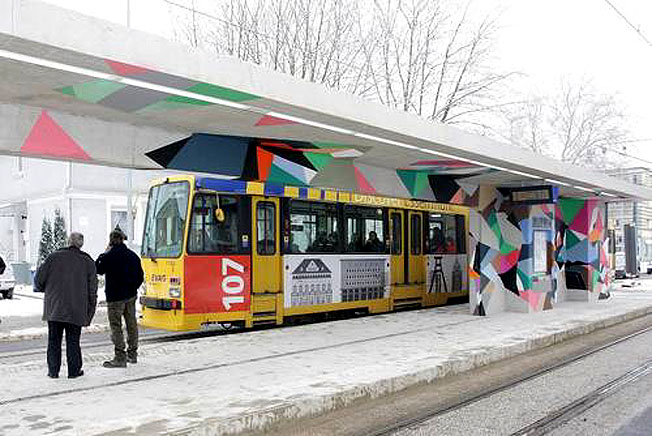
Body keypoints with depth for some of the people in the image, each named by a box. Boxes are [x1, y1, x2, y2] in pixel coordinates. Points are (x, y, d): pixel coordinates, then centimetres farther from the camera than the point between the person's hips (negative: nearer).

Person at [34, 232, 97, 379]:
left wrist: (41, 288, 22)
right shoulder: (88, 262, 0)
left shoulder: (54, 257, -2)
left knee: (54, 340, 11)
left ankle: (53, 371, 16)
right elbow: (92, 290, 1)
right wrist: (89, 312, 9)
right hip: (76, 310, 0)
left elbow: (39, 279, -1)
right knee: (73, 341, 8)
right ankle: (74, 371, 11)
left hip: (54, 308, 0)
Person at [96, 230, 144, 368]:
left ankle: (120, 358, -1)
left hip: (115, 297, -6)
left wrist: (103, 254, 8)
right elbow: (140, 276, 12)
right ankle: (132, 354, 24)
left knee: (116, 326, -1)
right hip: (131, 296, 6)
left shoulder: (109, 256, -13)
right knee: (131, 324, 13)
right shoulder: (133, 255, 6)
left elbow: (98, 270, 2)